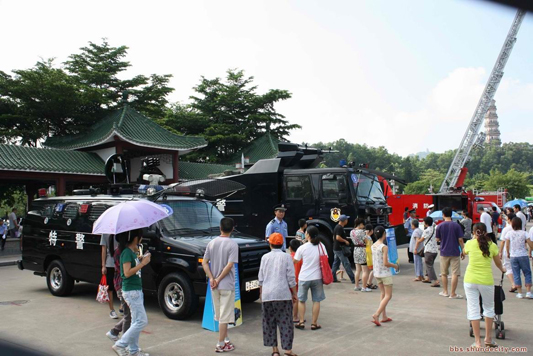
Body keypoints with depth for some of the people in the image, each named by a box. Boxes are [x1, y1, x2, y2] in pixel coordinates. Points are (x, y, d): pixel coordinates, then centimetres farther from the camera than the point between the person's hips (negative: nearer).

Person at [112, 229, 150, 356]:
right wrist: (143, 263, -19)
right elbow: (127, 273, -22)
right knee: (142, 321, -8)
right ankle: (120, 345, 1)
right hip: (131, 291, -10)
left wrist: (140, 260, 4)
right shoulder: (127, 252, -15)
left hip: (137, 290, 10)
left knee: (136, 322, 14)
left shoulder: (133, 252, 12)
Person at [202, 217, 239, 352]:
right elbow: (229, 266, -20)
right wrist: (218, 280, -12)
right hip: (227, 285, -5)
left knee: (220, 315, 17)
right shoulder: (233, 244, -12)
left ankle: (225, 340, 28)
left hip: (214, 286, 6)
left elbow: (204, 263, 0)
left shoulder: (212, 243, 3)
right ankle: (221, 345, 5)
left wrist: (212, 278, -5)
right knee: (225, 316, 2)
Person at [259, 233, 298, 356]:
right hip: (283, 294, -2)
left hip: (267, 294, 2)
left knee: (269, 322, 12)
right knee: (285, 322, 4)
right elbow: (291, 278, -4)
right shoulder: (286, 257, -2)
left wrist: (261, 293, 20)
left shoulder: (265, 257, 5)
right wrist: (294, 294, 6)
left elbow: (261, 279, 8)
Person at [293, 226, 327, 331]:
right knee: (316, 301, 10)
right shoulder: (321, 246, -4)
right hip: (317, 277, 2)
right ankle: (314, 323, 12)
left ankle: (301, 322, 15)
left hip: (304, 278, -1)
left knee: (301, 300, 15)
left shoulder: (302, 248, -10)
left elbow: (295, 261, 1)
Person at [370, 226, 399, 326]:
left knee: (383, 294, 19)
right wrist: (395, 266, -6)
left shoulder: (373, 246, 4)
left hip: (377, 273, 7)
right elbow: (385, 263, -22)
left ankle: (384, 316, 22)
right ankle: (376, 314, -11)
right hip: (385, 274, -7)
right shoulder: (384, 247, -19)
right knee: (388, 296, 1)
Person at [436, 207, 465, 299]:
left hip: (444, 252, 2)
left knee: (444, 273, 14)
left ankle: (445, 292, 22)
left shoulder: (440, 226, -3)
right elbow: (460, 240, -7)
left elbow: (437, 239, 2)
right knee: (455, 273, 2)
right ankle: (453, 294, 2)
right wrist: (463, 250, 4)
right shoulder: (456, 226, -7)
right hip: (455, 252, -2)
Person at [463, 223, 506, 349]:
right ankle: (488, 339, 27)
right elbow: (498, 263, 15)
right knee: (489, 308, 20)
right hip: (486, 280, 0)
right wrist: (503, 269, 37)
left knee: (473, 310, 6)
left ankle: (478, 342, 8)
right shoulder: (492, 245, 0)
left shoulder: (470, 243, -1)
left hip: (470, 280, 0)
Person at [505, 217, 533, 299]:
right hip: (523, 255, -1)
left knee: (516, 275, 8)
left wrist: (508, 253, 17)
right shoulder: (524, 233, -6)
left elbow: (507, 245, 1)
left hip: (513, 256, 1)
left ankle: (520, 293, 10)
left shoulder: (509, 233, -3)